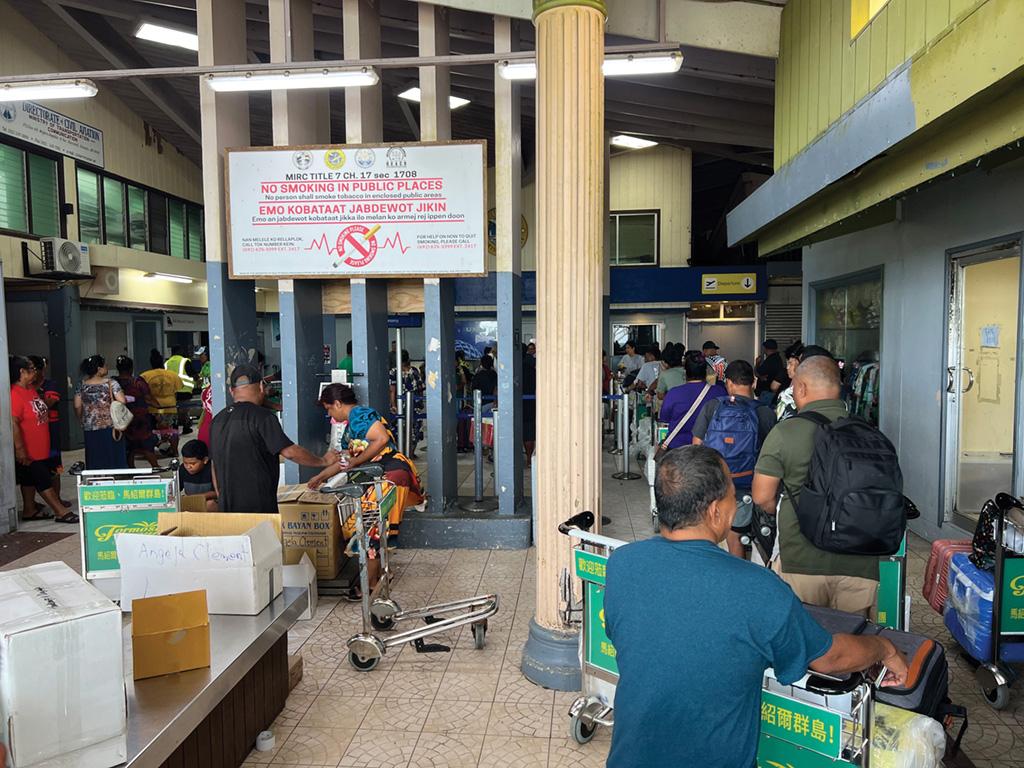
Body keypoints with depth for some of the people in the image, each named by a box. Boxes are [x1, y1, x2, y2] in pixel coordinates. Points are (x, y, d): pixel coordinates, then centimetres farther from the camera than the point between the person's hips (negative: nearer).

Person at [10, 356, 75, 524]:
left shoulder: (31, 388, 9)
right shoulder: (14, 394, -22)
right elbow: (13, 423, -26)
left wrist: (48, 405, 8)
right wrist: (20, 449, -26)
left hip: (40, 448, 10)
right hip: (28, 451, -10)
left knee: (30, 480, 18)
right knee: (44, 481, -4)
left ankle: (29, 510, 28)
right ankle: (61, 512, 0)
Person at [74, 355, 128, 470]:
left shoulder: (82, 385, 2)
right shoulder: (110, 383, -8)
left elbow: (77, 406, 3)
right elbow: (122, 401, -15)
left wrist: (83, 419, 18)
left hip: (90, 428, 3)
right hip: (110, 426, -3)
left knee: (94, 461, 8)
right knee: (113, 457, 5)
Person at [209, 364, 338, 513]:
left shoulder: (218, 420, 11)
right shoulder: (262, 416, -12)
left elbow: (216, 467, 18)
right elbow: (290, 452, -17)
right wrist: (323, 461, -3)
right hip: (259, 507, -7)